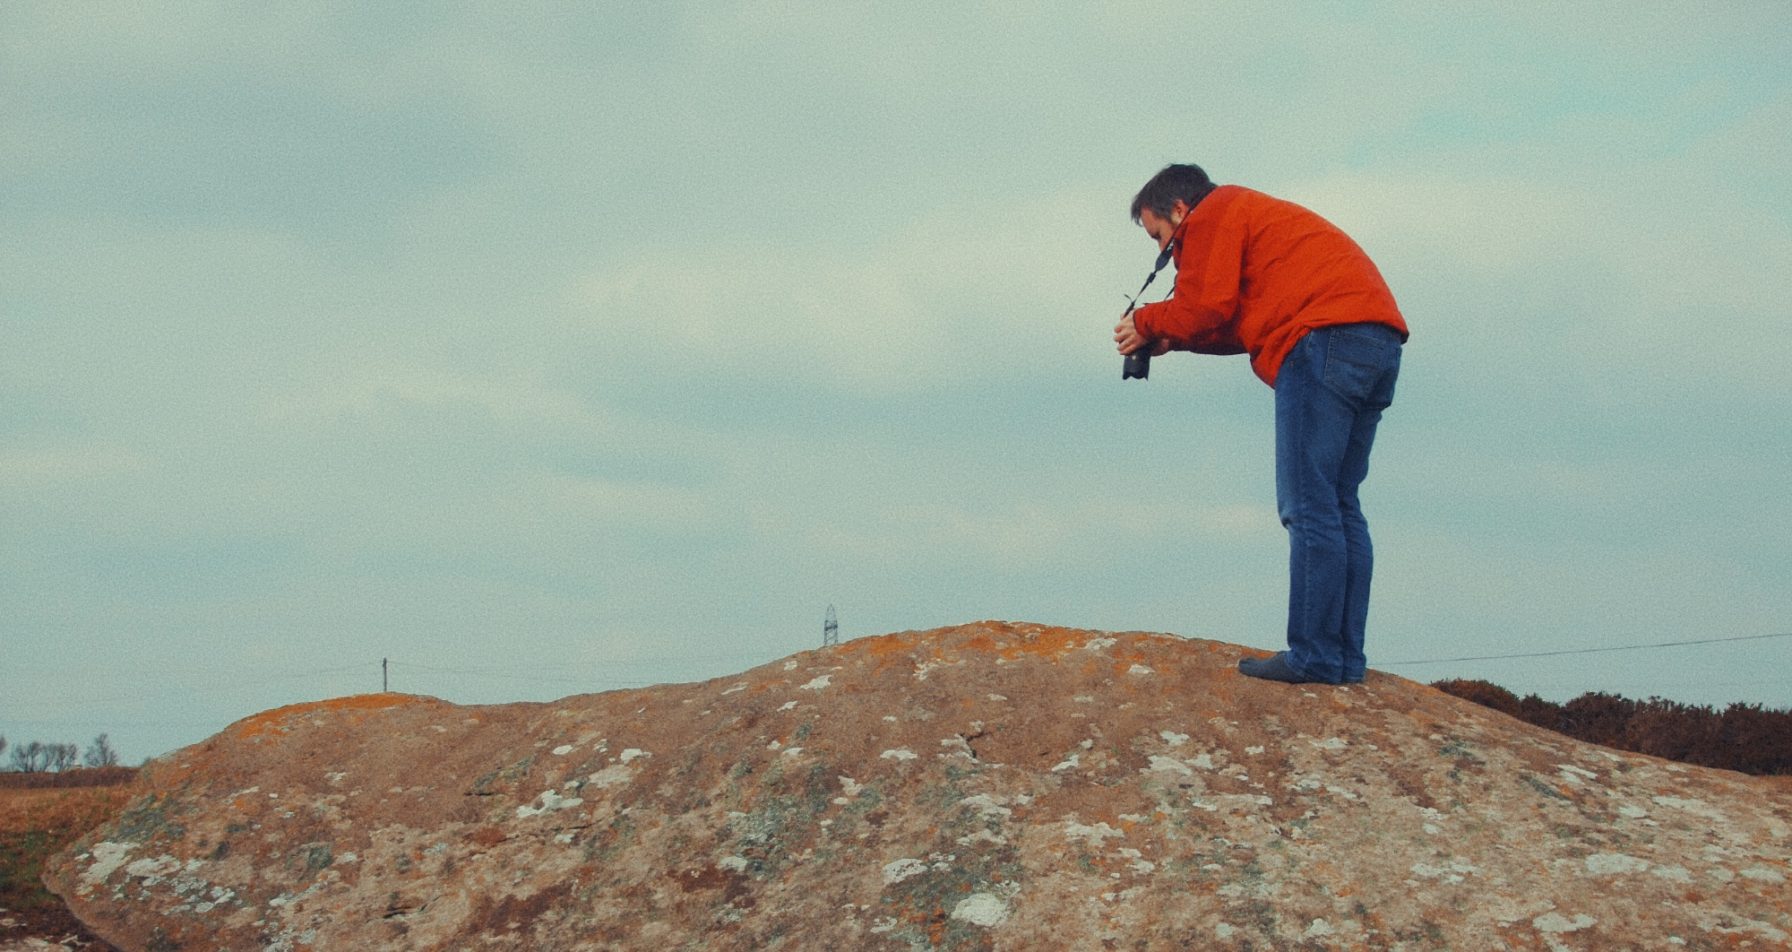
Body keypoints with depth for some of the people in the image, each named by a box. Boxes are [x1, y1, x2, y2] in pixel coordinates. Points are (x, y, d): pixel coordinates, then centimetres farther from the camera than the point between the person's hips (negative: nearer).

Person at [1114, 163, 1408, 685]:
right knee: (1339, 505, 9)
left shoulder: (1212, 215, 5)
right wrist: (1170, 339, 23)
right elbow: (1243, 322, 28)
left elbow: (1207, 307, -4)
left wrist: (1147, 322, 12)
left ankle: (1316, 656, -14)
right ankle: (1346, 658, 6)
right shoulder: (1253, 215, 35)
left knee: (1308, 507, -10)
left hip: (1326, 340, -10)